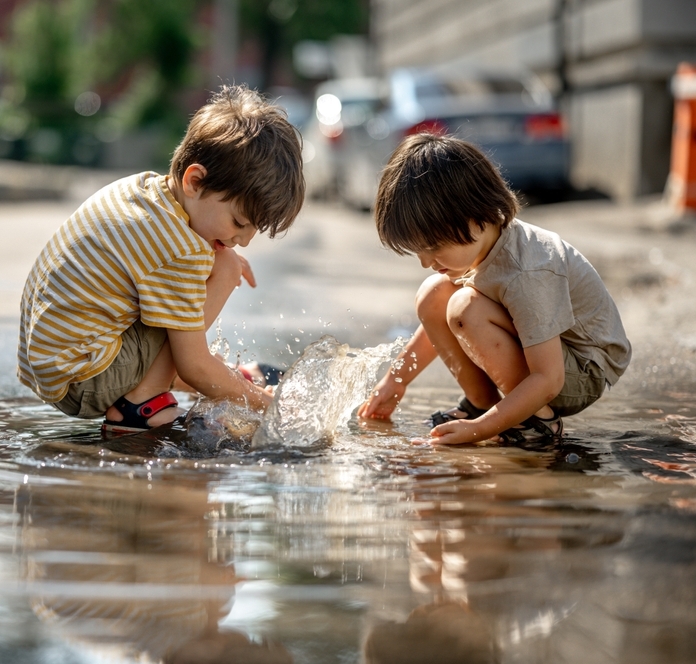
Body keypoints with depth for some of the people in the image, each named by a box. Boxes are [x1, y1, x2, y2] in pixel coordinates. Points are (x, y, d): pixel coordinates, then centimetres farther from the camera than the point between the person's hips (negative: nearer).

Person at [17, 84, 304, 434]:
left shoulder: (140, 184, 4)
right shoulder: (185, 255, -23)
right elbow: (194, 368, -16)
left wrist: (220, 254, 20)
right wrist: (260, 400, -1)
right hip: (80, 385, -10)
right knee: (224, 268, -15)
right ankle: (140, 401, -11)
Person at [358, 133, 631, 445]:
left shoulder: (525, 276, -34)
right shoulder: (473, 241, -8)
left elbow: (548, 381, -34)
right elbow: (440, 322, 11)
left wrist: (479, 429, -34)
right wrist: (396, 379, 11)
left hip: (587, 372, -8)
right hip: (534, 351, 8)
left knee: (467, 308, -30)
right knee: (433, 294, -6)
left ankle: (538, 419, -16)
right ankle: (483, 402, 1)